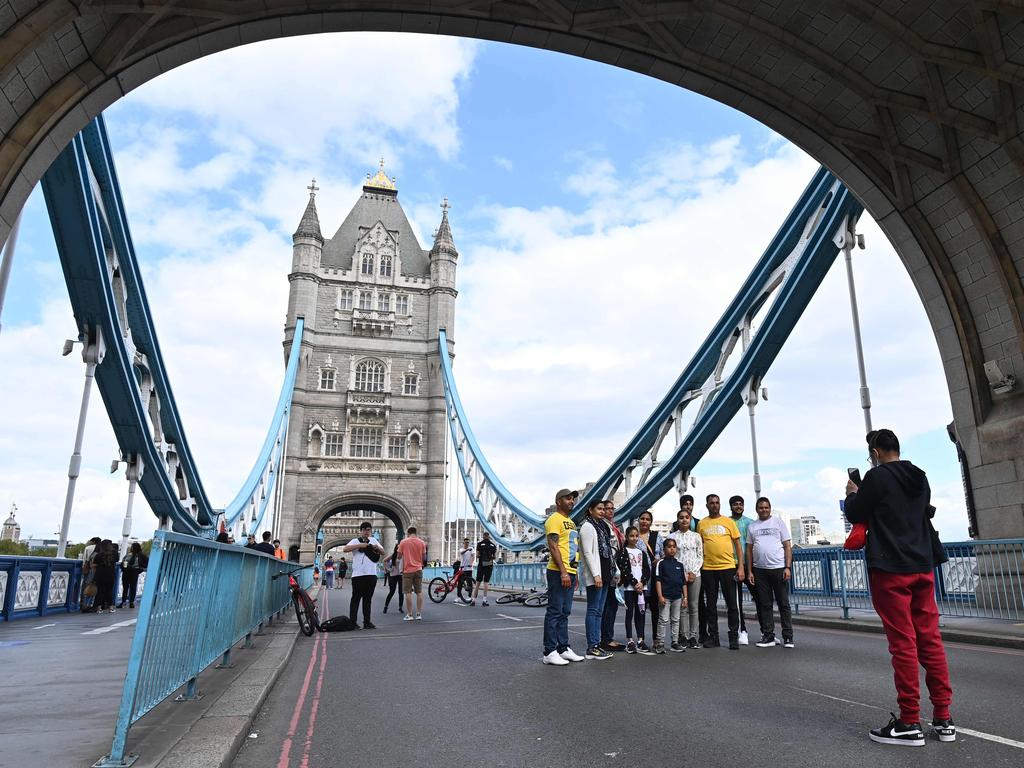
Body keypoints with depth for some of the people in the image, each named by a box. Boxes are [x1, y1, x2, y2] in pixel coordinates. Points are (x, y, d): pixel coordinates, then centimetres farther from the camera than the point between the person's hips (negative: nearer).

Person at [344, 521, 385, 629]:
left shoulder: (373, 540, 18)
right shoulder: (356, 541, 5)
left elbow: (383, 552, 19)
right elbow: (345, 549, -12)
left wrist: (377, 548, -2)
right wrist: (360, 545, -17)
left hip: (372, 574, 4)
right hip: (358, 575, -4)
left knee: (368, 599, 9)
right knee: (356, 598, -2)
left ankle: (367, 622, 14)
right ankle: (352, 622, 1)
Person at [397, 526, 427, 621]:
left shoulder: (403, 542, -4)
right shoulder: (421, 542, 2)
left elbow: (399, 557, 2)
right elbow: (424, 557, 7)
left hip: (408, 570, -3)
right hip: (418, 570, 3)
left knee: (408, 592, 1)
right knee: (419, 592, 8)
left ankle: (409, 615, 0)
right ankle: (419, 613, 10)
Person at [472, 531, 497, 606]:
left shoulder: (480, 543, -2)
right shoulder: (493, 544, 3)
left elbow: (477, 555, -7)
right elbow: (494, 556, 1)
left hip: (481, 564, 0)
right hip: (489, 565, 1)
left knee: (478, 582, 7)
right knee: (486, 582, 3)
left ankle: (474, 600, 8)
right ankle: (484, 600, -5)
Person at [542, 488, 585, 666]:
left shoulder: (571, 522, 20)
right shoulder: (554, 519, -9)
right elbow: (553, 547, -17)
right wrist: (563, 572, -21)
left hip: (569, 572, 9)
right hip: (558, 573, -9)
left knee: (564, 613, 13)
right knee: (554, 612, -5)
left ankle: (563, 648, 20)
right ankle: (549, 652, 0)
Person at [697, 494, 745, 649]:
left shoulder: (729, 522, 4)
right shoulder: (701, 524, 7)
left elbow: (737, 545, 5)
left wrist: (740, 567, -3)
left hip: (728, 567, -1)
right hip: (708, 569, 1)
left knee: (732, 603, 3)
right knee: (711, 604, 8)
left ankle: (734, 638, 12)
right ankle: (713, 637, 16)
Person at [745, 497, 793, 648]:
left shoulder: (778, 522, 5)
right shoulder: (751, 526, 12)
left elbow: (787, 546, 1)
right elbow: (749, 550, 11)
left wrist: (788, 567, -8)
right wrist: (749, 571, 4)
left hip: (779, 568, -2)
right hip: (760, 570, 3)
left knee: (783, 603, 1)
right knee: (765, 605, 6)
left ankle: (788, 637, 7)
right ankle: (768, 636, 12)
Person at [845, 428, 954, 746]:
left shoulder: (877, 477, -11)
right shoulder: (919, 478, 11)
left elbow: (855, 514, -5)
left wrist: (852, 493, 14)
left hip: (890, 568, -7)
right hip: (922, 565, 7)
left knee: (903, 643, -3)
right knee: (930, 639, 10)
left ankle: (910, 723, 3)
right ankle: (943, 718, 15)